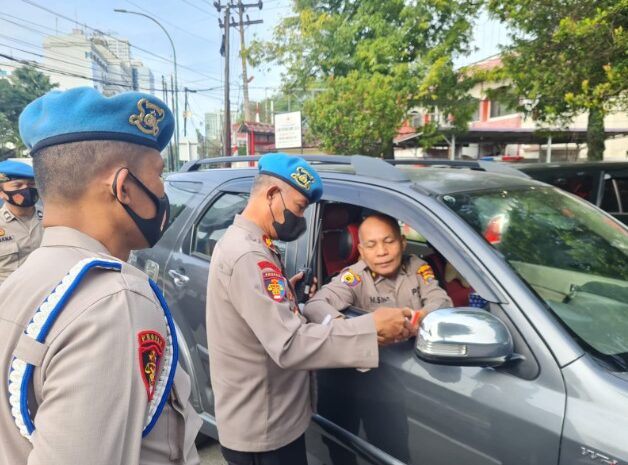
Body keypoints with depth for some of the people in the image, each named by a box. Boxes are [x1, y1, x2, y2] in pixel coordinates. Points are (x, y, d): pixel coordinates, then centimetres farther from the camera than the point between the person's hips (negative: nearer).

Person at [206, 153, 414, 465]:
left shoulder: (241, 242, 7)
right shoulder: (247, 255, -27)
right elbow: (289, 345, -33)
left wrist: (284, 291, 3)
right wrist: (372, 327, -31)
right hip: (262, 431, -10)